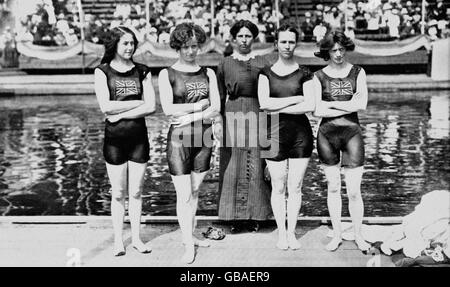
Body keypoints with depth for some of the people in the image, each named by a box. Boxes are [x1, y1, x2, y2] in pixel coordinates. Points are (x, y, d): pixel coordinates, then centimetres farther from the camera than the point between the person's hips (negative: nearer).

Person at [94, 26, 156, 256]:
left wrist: (121, 114, -12)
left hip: (139, 136, 2)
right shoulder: (103, 71, 1)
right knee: (118, 193, 5)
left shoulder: (142, 71, 6)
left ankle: (136, 238, 20)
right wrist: (138, 102, -8)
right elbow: (105, 107, -11)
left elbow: (151, 107, -4)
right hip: (114, 137, -2)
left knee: (136, 192, 8)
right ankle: (118, 240, 16)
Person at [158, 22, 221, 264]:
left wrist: (189, 117, -13)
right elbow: (168, 109, -11)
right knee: (183, 195, -2)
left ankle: (190, 235, 26)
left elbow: (216, 109, -1)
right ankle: (188, 246, 5)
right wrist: (199, 106, -8)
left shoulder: (208, 74, 8)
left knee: (195, 191, 13)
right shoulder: (167, 74, 0)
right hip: (179, 138, -3)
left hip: (204, 137, 3)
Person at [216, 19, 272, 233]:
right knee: (233, 167, 0)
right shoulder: (225, 64, 9)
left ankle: (254, 216, 11)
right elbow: (219, 97, 9)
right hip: (232, 117, 0)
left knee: (255, 166, 0)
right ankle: (235, 217, 9)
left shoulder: (262, 63, 9)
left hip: (257, 116, 0)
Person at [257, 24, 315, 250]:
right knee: (278, 187, 4)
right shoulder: (266, 73, 6)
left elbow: (311, 106, -8)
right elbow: (264, 103, -8)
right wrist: (295, 99, -10)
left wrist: (278, 108, -11)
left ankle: (292, 232, 18)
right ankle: (281, 233, 17)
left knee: (295, 187, 5)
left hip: (300, 132, 0)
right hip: (274, 133, 0)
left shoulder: (304, 74, 4)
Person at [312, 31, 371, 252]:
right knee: (333, 188, 9)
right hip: (327, 134, 1)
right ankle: (336, 235, 22)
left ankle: (358, 236, 16)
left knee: (354, 191, -1)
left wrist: (330, 103, -8)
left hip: (352, 133, 0)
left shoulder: (358, 72, 5)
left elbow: (362, 104, -7)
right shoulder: (319, 76, 3)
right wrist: (348, 107, -10)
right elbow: (316, 111, -7)